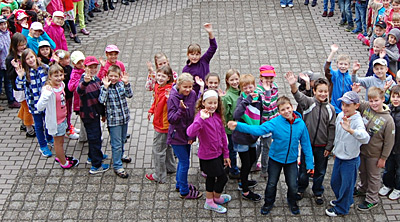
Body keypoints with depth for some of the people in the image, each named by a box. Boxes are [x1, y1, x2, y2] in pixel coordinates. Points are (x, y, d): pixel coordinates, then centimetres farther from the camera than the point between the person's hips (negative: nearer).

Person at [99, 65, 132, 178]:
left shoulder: (121, 84, 0)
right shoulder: (105, 87, -11)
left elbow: (129, 95, -11)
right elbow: (101, 100, -25)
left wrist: (126, 83, -22)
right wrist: (106, 87, -30)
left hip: (124, 117, 5)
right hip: (113, 119, -5)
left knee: (122, 140, 25)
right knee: (116, 144, 0)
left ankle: (120, 155, 51)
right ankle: (117, 166, 10)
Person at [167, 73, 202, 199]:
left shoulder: (192, 95, -4)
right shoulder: (173, 98, -19)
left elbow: (195, 114, 3)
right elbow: (171, 119, -21)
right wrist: (181, 109, -37)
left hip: (187, 135, 6)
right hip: (177, 135, -6)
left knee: (183, 160, 21)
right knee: (184, 163, -1)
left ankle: (179, 184, 41)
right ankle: (184, 192, 15)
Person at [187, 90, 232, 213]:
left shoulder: (217, 116, -1)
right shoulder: (201, 117, -24)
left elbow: (222, 135, 9)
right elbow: (190, 133, -43)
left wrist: (226, 154, 12)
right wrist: (201, 119, -51)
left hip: (218, 153, 7)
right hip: (208, 155, -7)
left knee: (211, 177, 22)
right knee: (222, 178, 3)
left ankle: (209, 202, 40)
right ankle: (216, 198, 30)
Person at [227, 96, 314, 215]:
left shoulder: (300, 124, -15)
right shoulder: (275, 123, -22)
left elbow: (306, 144, -6)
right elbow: (258, 129, -32)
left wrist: (309, 163, -2)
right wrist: (238, 126, -46)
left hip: (291, 160, 1)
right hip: (275, 159, -1)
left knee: (293, 185, 11)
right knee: (271, 184, 15)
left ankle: (292, 202, 44)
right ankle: (269, 203, 43)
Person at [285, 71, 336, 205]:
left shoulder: (330, 109, -4)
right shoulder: (309, 102, -11)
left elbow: (332, 129, 0)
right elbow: (299, 97, -33)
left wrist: (329, 147, -1)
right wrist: (293, 86, -55)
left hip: (322, 146, 1)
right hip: (307, 143, -1)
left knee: (320, 171, 15)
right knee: (304, 168, 13)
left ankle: (318, 192, 35)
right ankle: (301, 189, 37)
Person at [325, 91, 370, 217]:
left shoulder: (357, 121, -27)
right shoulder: (340, 115, -5)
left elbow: (365, 139, -47)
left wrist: (350, 130, -62)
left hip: (350, 160, -7)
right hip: (338, 157, 8)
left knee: (346, 185, 11)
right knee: (335, 182, 23)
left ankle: (341, 208, 32)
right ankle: (346, 200, 48)